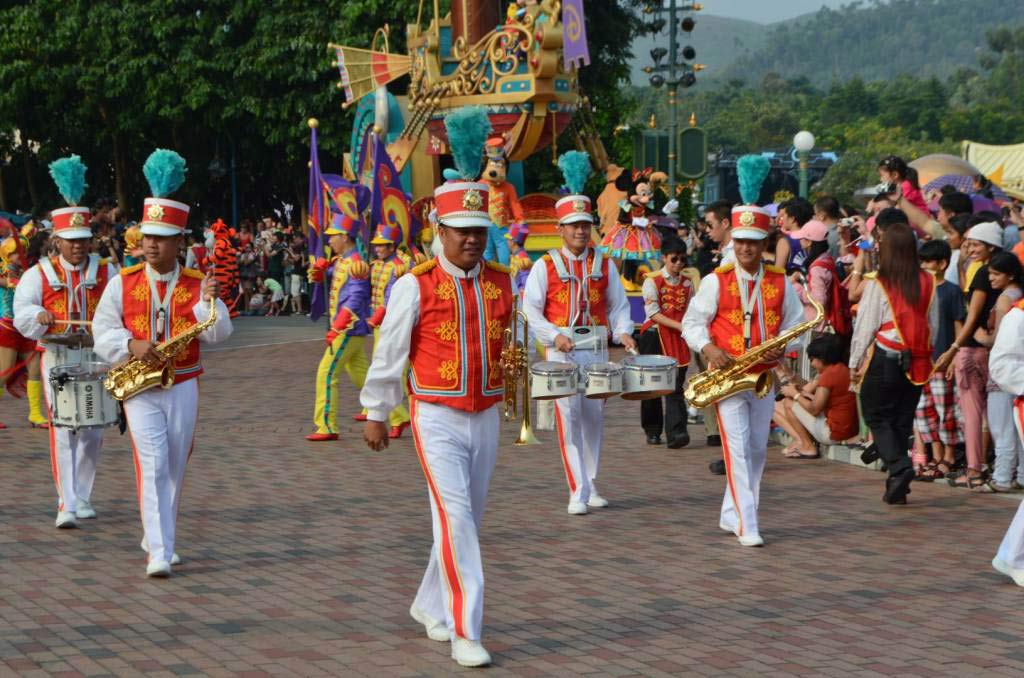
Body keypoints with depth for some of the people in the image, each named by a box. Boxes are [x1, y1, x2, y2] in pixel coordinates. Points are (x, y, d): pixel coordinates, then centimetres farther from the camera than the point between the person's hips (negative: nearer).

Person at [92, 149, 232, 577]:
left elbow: (218, 335, -6)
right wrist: (132, 345, -19)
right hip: (140, 389, -2)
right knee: (153, 465, -13)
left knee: (175, 467, 10)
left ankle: (157, 538, 28)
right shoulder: (122, 284, 1)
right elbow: (103, 333, 0)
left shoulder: (197, 285, 1)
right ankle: (160, 552, -15)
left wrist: (209, 303, -25)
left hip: (183, 387, 2)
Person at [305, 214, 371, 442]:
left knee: (327, 374, -10)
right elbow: (318, 277, 26)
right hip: (346, 329, 10)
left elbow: (355, 301, -23)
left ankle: (327, 427, -8)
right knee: (361, 375, 16)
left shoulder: (356, 264, -16)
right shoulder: (340, 261, 13)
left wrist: (336, 329, -26)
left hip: (350, 329, -10)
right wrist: (320, 267, 1)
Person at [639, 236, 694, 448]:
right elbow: (653, 313, -11)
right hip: (655, 336, -2)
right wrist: (679, 326, -19)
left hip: (678, 338, 2)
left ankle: (676, 433, -16)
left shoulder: (687, 284, 9)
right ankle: (652, 431, 17)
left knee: (676, 386, -7)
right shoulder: (652, 281, -3)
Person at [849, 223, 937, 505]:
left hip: (885, 358, -4)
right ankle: (897, 487, 13)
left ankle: (899, 466, -15)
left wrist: (855, 362, 3)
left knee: (876, 415, 7)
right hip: (917, 362, 4)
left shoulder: (877, 283, -11)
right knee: (903, 419, 12)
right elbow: (933, 325, 9)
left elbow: (865, 325, -7)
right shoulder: (927, 282, 2)